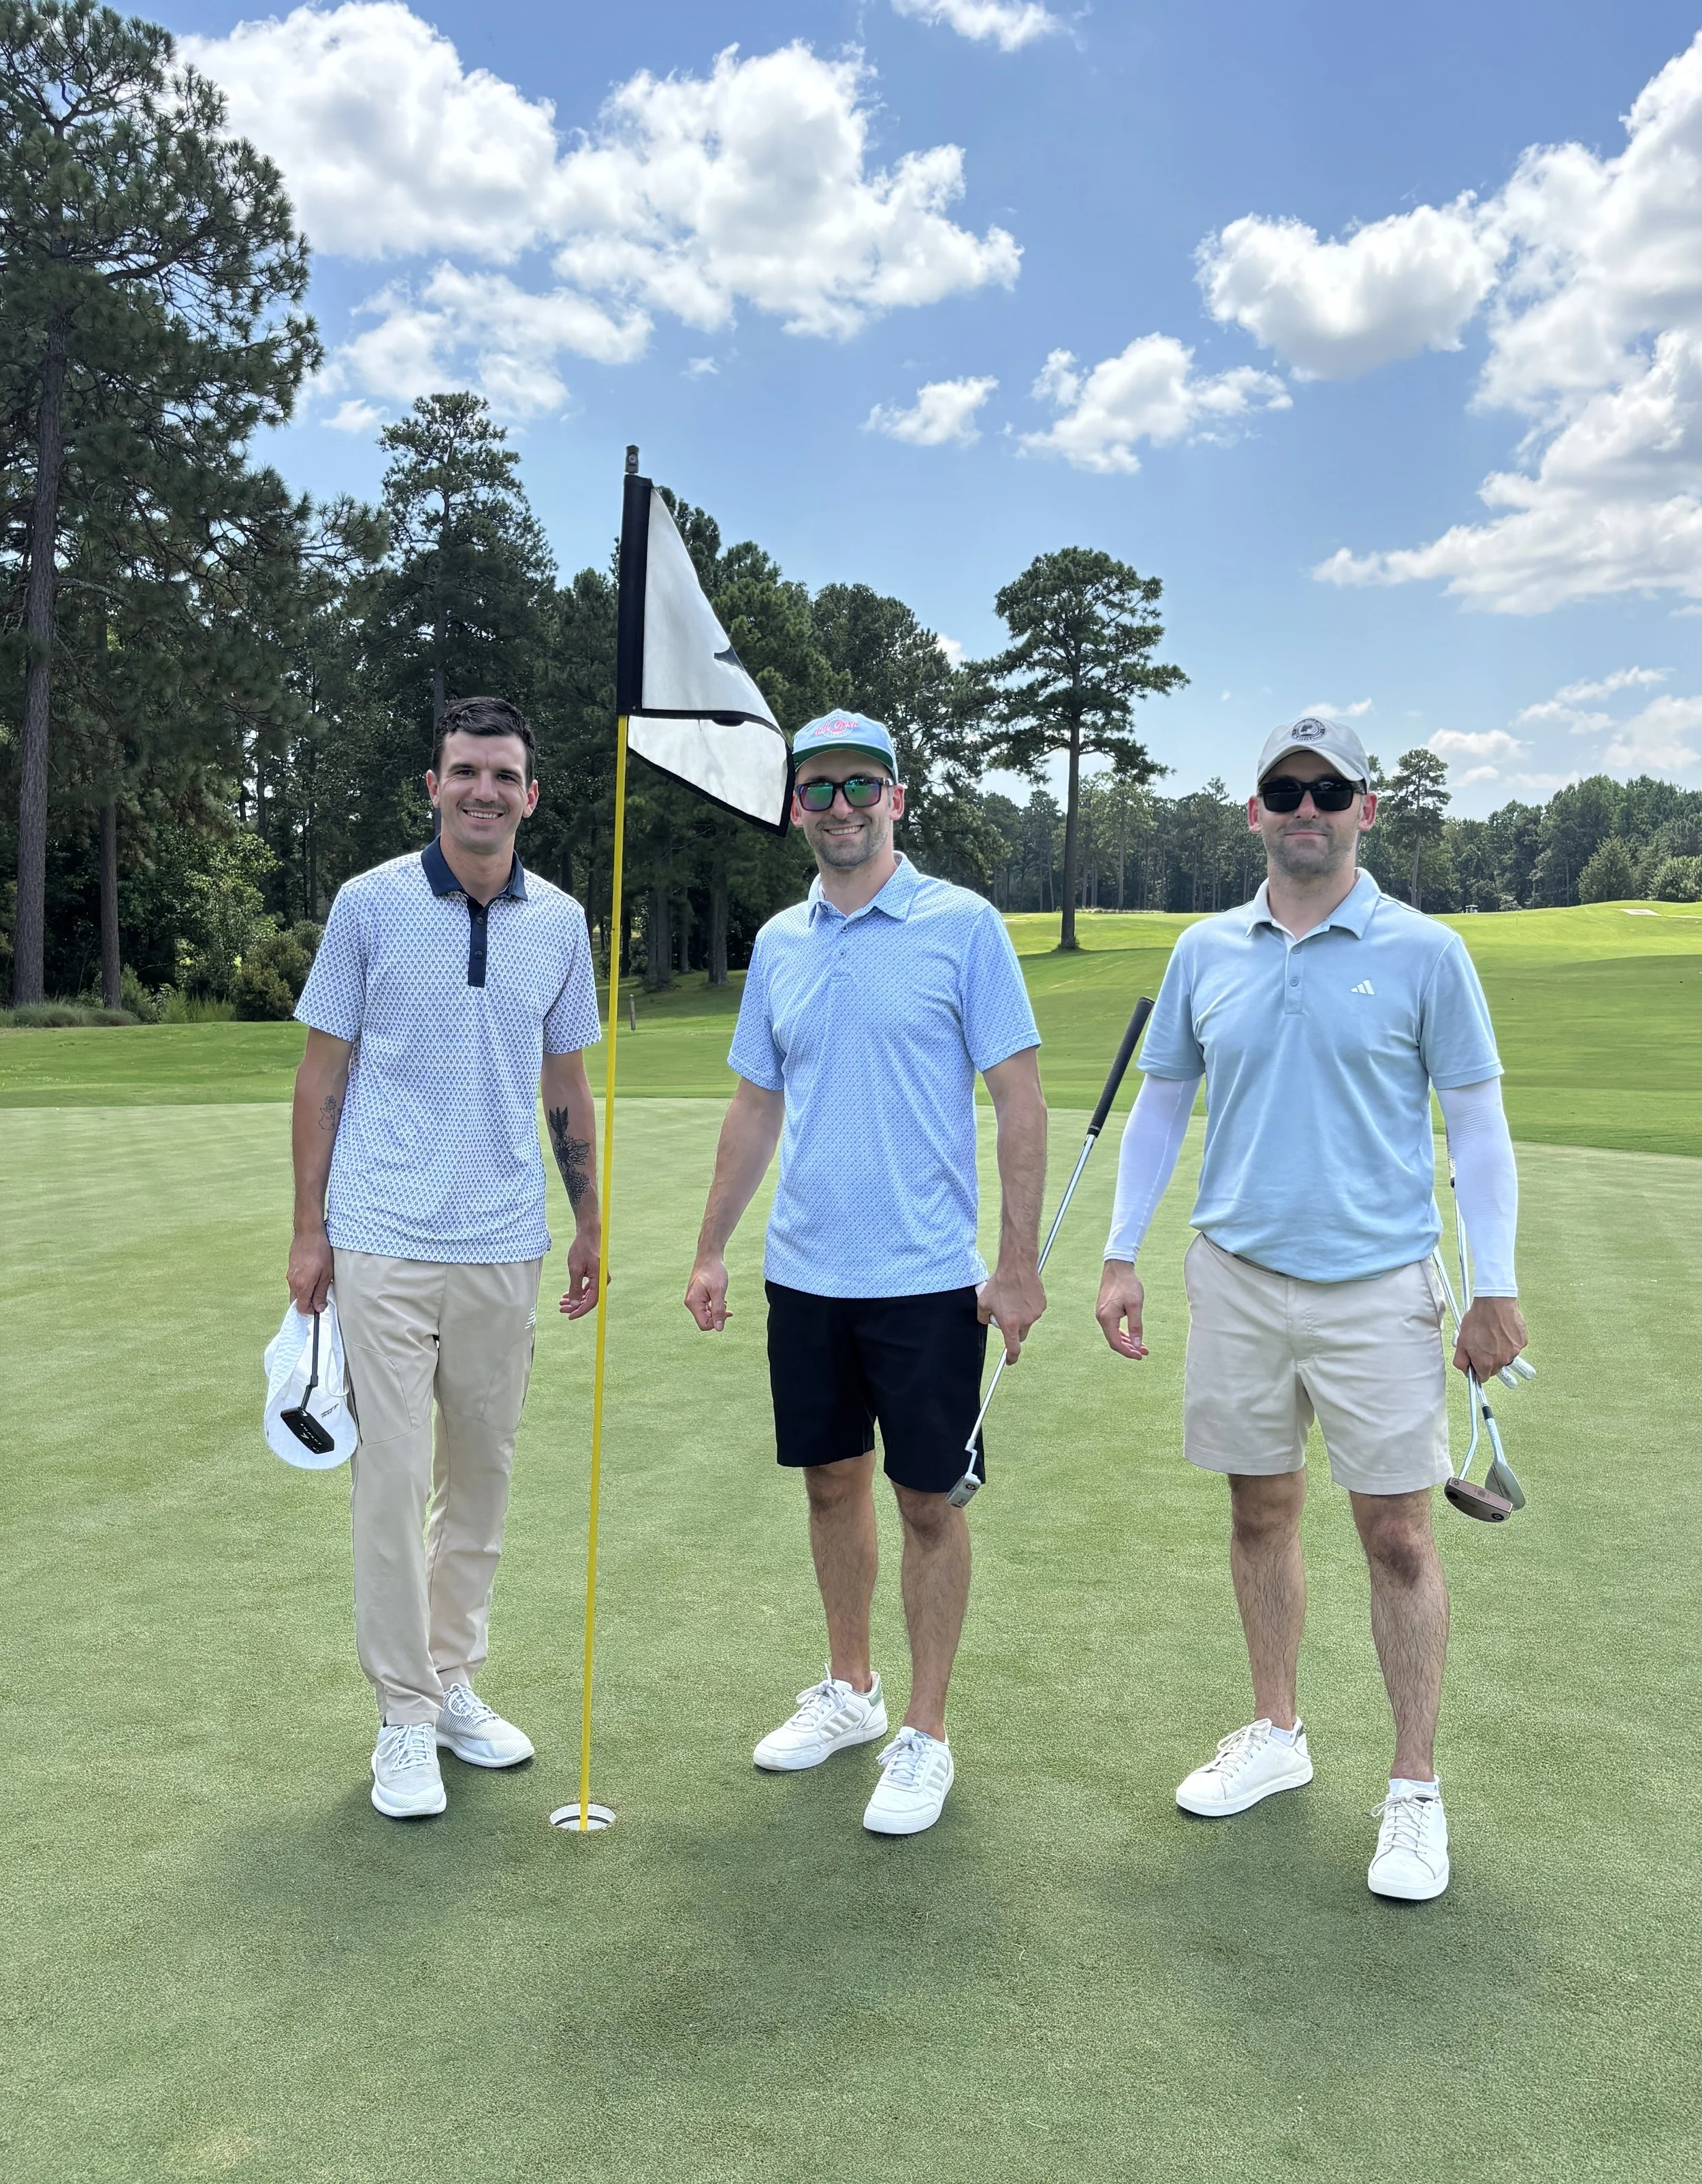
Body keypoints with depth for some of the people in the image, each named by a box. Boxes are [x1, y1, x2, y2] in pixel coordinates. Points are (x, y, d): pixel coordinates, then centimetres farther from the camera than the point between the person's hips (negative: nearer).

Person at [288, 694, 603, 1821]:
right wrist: (310, 1227, -2)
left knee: (483, 1476, 12)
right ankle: (405, 1716, 12)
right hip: (386, 1242, -3)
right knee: (395, 1481, -1)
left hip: (506, 1247, 3)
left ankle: (455, 1681, 28)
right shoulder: (369, 904, -2)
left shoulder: (562, 921, 6)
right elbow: (324, 1071, 1)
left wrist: (590, 1225, 12)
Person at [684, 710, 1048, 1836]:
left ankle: (926, 1736, 19)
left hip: (926, 1278, -5)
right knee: (832, 1482, 15)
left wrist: (1019, 1262, -11)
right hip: (804, 1274, 5)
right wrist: (712, 1249, 13)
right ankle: (850, 1689, 34)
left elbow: (1020, 1099, -7)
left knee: (930, 1502, 4)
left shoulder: (965, 926, -7)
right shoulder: (778, 943, 8)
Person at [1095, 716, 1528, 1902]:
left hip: (1378, 1288, -3)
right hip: (1237, 1278, 3)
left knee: (1398, 1535, 1)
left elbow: (1477, 1123, -1)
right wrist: (1122, 1255, 8)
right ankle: (1277, 1735, 31)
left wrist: (1497, 1287, -5)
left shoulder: (1426, 952, -4)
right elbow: (1161, 1104, 12)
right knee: (1261, 1511, 13)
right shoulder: (1206, 950, 5)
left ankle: (1417, 1791, 16)